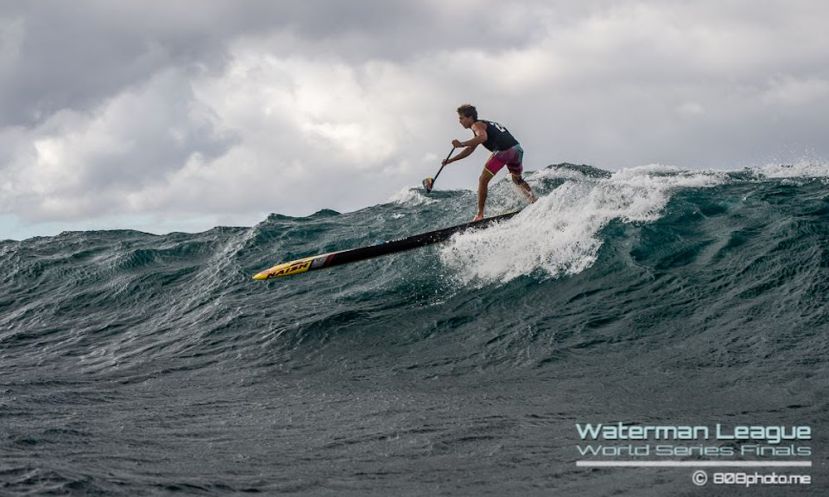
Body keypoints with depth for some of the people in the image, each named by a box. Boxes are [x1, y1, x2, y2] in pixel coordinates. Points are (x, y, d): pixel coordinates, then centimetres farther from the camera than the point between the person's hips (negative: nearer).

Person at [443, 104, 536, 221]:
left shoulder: (477, 125, 5)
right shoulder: (485, 124, 34)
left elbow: (483, 137, -21)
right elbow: (470, 149, 39)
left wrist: (461, 144, -23)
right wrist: (450, 160, 38)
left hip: (503, 150, -9)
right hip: (517, 148, 9)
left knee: (483, 181, 3)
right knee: (517, 179, 33)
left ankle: (480, 214, 1)